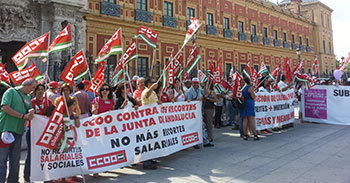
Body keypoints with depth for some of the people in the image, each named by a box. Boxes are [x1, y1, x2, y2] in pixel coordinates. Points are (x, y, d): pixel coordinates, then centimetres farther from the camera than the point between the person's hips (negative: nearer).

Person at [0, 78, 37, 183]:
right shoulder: (11, 91, -1)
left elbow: (29, 110, 17)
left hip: (18, 131, 7)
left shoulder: (28, 97, 18)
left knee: (15, 160, 12)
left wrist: (31, 112, -8)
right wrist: (23, 116, -12)